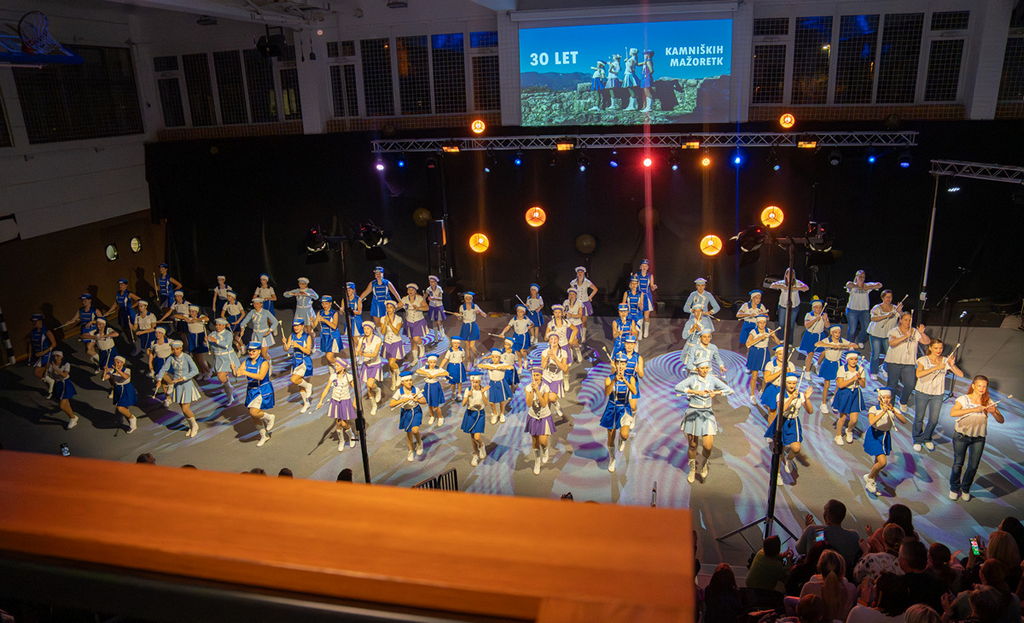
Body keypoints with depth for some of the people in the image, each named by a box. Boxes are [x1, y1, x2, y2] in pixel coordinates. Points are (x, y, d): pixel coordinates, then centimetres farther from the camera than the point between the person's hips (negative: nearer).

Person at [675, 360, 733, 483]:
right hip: (693, 413, -1)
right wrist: (697, 392, -32)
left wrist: (716, 393, -27)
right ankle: (692, 470, 34)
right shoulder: (692, 379, -11)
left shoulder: (712, 379, -4)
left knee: (708, 446, -10)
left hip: (707, 414, 1)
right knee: (692, 445, 9)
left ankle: (704, 464, 23)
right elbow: (678, 387, -27)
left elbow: (729, 390, -10)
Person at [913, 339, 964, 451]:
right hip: (922, 393, -2)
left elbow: (961, 374, -8)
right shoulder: (923, 360, -10)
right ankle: (917, 440, 26)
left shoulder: (946, 361, -2)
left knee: (934, 420, 7)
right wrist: (936, 367, -31)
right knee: (919, 418, 7)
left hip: (938, 394, 2)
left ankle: (927, 438, 32)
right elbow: (918, 374, -28)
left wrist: (952, 365, -25)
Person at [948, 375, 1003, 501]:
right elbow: (952, 413, -28)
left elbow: (1001, 420, -4)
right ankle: (954, 488, 26)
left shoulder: (988, 402, -2)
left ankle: (965, 489, 30)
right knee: (958, 463, 5)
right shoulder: (964, 399, -11)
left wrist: (994, 412, -24)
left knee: (973, 466, 7)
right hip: (961, 435, -2)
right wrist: (973, 409, -34)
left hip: (979, 438, 2)